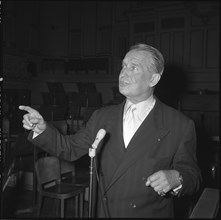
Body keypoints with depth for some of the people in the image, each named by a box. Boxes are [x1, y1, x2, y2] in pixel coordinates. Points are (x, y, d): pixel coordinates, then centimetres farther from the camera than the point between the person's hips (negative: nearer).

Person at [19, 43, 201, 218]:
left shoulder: (180, 126, -12)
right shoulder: (102, 116, 0)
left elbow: (193, 177, -8)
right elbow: (71, 148, 5)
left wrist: (175, 179, -28)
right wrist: (42, 129, -9)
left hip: (149, 214, -3)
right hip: (102, 212, 4)